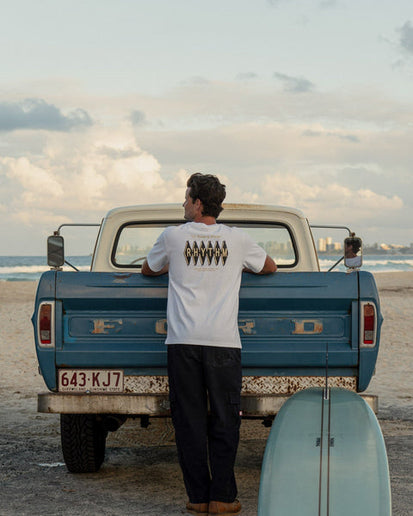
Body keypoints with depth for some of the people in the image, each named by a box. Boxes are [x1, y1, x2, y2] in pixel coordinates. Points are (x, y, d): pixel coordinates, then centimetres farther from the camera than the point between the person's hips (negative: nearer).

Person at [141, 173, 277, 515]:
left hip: (183, 342, 0)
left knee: (189, 422, 4)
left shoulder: (173, 237, 5)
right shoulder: (237, 239, 7)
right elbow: (270, 268, 27)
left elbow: (147, 270, 24)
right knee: (224, 422, 4)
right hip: (224, 342, 0)